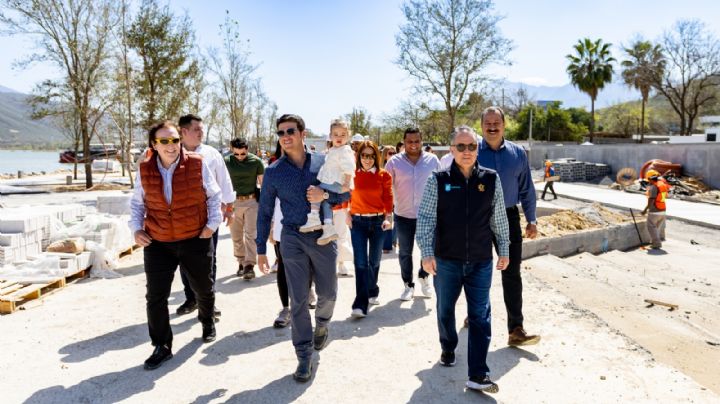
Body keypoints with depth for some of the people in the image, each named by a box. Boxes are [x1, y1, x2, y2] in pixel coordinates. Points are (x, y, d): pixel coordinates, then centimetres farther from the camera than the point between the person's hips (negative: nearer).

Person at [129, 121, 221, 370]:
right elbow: (137, 202, 12)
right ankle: (162, 347, 19)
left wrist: (212, 224, -5)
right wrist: (136, 227, -1)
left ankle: (208, 321, 48)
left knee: (203, 288, 17)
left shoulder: (197, 164, -8)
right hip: (157, 244, 1)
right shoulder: (145, 170, -2)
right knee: (155, 297, 1)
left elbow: (213, 196, 2)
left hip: (196, 240, -1)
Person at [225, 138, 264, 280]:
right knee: (236, 236, 8)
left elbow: (262, 182, 5)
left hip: (252, 201, -2)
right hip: (233, 202, 2)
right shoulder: (227, 161, -1)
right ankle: (241, 262, 22)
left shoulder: (256, 161, -4)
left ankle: (250, 265, -3)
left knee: (250, 234, -5)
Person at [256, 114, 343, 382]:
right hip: (293, 239, -1)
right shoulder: (273, 171, 0)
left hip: (323, 236, 1)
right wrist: (261, 249, 4)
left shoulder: (323, 163, 0)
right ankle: (304, 355, 14)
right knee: (298, 300, 1)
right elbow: (265, 212, 5)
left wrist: (325, 194, -16)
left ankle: (322, 324, 44)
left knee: (328, 293, 11)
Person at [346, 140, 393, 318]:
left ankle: (372, 292, 37)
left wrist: (388, 218, -13)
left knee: (374, 260, 14)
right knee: (360, 262, -8)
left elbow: (388, 198, -1)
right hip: (357, 222, -1)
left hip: (378, 221, 1)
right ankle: (360, 304, -7)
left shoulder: (384, 175, 0)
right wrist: (347, 215, -8)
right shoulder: (352, 175, 0)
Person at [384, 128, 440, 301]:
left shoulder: (432, 160, -1)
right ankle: (408, 285, 27)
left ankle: (423, 276, 38)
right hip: (403, 215, 0)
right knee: (405, 252, 10)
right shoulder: (394, 162, -3)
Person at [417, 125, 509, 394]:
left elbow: (499, 218, 6)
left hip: (481, 261, 1)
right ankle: (448, 348, 44)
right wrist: (427, 253, -14)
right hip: (446, 260, 0)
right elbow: (425, 217, -8)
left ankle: (478, 375, 10)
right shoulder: (438, 180, -7)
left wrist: (504, 250, 10)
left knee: (480, 316, 2)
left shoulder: (491, 180, -1)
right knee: (445, 309, 18)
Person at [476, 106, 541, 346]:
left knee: (512, 275, -1)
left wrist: (531, 220, 5)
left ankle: (516, 330, 4)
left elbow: (527, 189, 9)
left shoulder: (517, 153, 3)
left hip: (508, 218, 1)